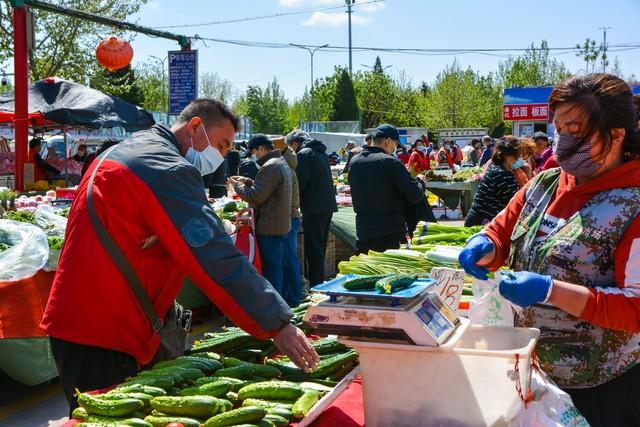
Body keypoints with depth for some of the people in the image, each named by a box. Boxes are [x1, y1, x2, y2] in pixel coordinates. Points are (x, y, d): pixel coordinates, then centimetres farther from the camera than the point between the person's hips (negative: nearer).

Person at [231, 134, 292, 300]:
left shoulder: (270, 167, -20)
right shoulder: (281, 163, 14)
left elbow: (255, 197, -19)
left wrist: (237, 186, -4)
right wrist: (248, 181, 14)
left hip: (269, 228, -10)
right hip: (281, 224, 10)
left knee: (270, 269, -3)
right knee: (278, 266, 17)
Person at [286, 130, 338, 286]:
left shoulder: (304, 154, -9)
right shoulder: (321, 153, 18)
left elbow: (300, 183, -16)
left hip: (314, 207, -9)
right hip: (328, 205, 9)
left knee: (313, 249, -6)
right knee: (320, 248, 16)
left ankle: (316, 286, -5)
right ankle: (320, 282, 22)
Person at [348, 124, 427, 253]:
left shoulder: (354, 162, 6)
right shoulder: (391, 162, -14)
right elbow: (414, 196, -15)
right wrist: (419, 182, 7)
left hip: (362, 232, 6)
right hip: (391, 233, -6)